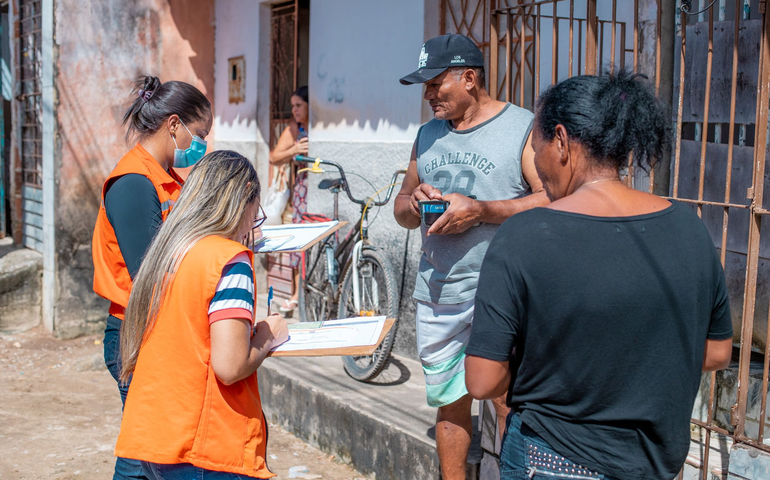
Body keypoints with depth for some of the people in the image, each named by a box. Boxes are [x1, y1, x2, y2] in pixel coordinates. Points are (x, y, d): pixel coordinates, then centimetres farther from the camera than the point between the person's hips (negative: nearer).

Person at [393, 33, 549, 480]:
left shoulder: (523, 127, -5)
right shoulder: (429, 134, 15)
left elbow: (554, 200, -15)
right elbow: (403, 207, 20)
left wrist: (479, 210, -20)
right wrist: (414, 203, -4)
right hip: (437, 294, 6)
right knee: (449, 403, 14)